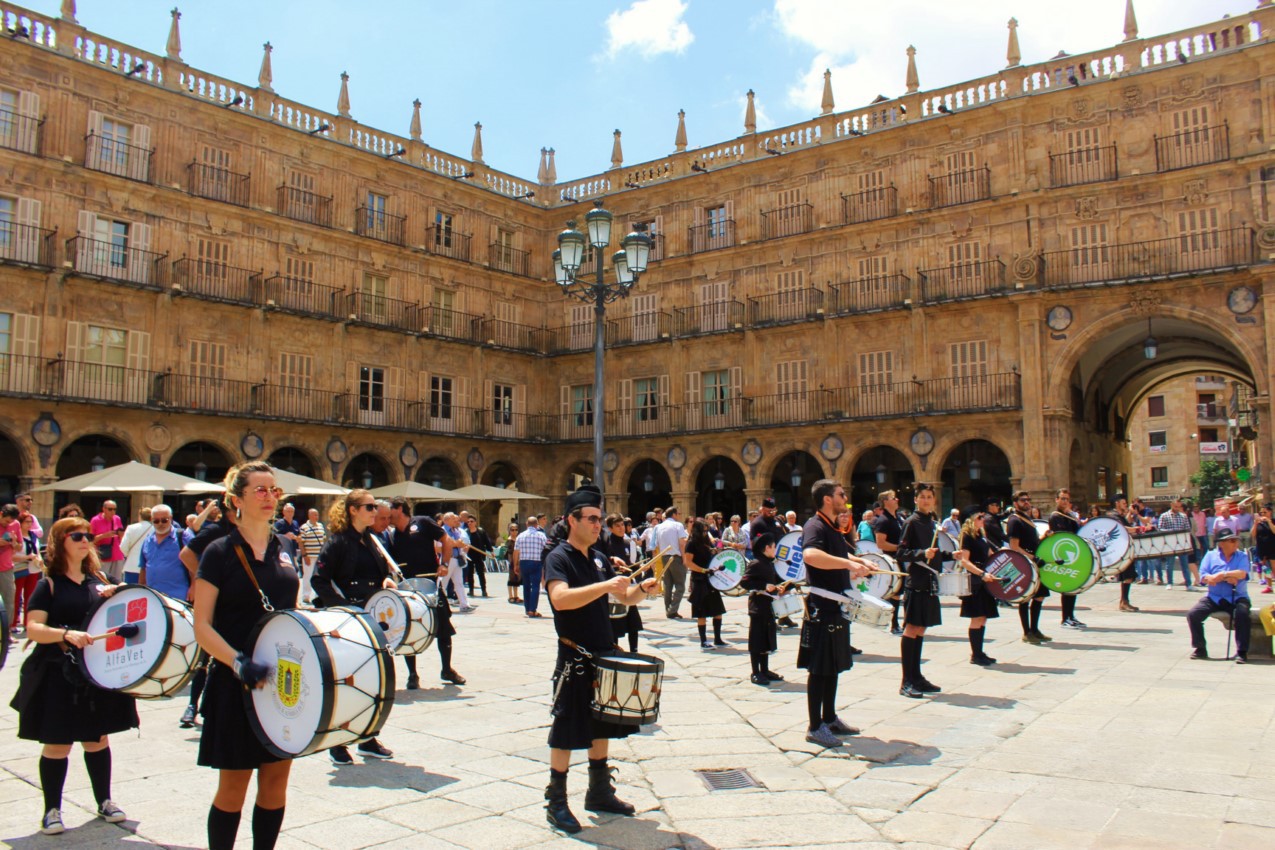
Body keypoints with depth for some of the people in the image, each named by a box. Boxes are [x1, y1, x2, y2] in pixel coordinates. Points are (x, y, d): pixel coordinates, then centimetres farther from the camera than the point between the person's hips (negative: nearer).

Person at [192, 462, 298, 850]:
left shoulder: (287, 548, 6)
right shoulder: (220, 552, -9)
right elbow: (202, 626, -11)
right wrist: (238, 661, -24)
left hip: (283, 679, 5)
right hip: (235, 685, -4)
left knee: (276, 782, 11)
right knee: (233, 787, 5)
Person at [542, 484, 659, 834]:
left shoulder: (598, 558, 10)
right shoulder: (558, 558, -13)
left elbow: (626, 598, 14)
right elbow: (560, 598, -31)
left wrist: (641, 588, -8)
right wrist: (605, 586, -34)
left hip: (604, 654, 8)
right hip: (575, 658, -7)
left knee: (601, 726, 16)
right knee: (566, 732, 0)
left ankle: (599, 792, 29)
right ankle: (556, 802, 12)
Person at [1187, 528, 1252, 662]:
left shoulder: (1242, 556, 6)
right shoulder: (1210, 556, 8)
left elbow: (1242, 574, -13)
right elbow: (1203, 577, -5)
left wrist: (1222, 575, -18)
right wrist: (1228, 578, -15)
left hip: (1237, 598, -1)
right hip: (1214, 597, 1)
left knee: (1242, 613, -33)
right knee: (1192, 614, -17)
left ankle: (1242, 652, -20)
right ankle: (1200, 648, 1)